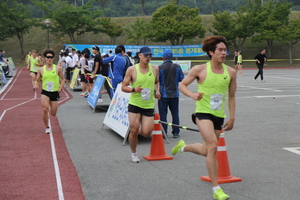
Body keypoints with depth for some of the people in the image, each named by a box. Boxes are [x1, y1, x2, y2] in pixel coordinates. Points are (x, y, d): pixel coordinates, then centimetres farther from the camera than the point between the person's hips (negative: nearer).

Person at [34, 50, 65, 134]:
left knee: (53, 113, 5)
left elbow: (63, 79, 10)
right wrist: (36, 85, -10)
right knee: (45, 109, -23)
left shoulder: (58, 69, -1)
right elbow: (37, 80, 12)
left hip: (55, 92, 1)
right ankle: (47, 127, -1)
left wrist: (61, 87, -6)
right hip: (45, 92, 0)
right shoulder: (41, 69, 1)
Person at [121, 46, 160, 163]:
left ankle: (140, 130, 32)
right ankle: (133, 153, 19)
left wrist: (157, 91, 4)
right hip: (134, 104, -2)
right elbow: (123, 87, -2)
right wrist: (134, 89, -20)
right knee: (133, 130, -6)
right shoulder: (132, 70, -5)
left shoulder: (155, 69, 5)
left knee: (146, 133, -7)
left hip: (149, 106, 2)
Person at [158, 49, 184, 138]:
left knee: (163, 113, 4)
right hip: (174, 94, 3)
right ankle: (176, 132, 12)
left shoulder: (160, 67, -10)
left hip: (163, 94, -3)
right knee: (175, 113, 10)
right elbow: (182, 78, 2)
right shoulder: (177, 67, -1)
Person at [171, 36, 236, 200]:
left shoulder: (230, 72, 2)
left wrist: (232, 118, 10)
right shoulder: (200, 70, -7)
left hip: (219, 116, 5)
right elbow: (182, 85, 2)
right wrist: (192, 94, -18)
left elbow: (231, 96, 11)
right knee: (213, 146, -21)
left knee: (207, 151, 15)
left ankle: (183, 147, 47)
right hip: (203, 113, -5)